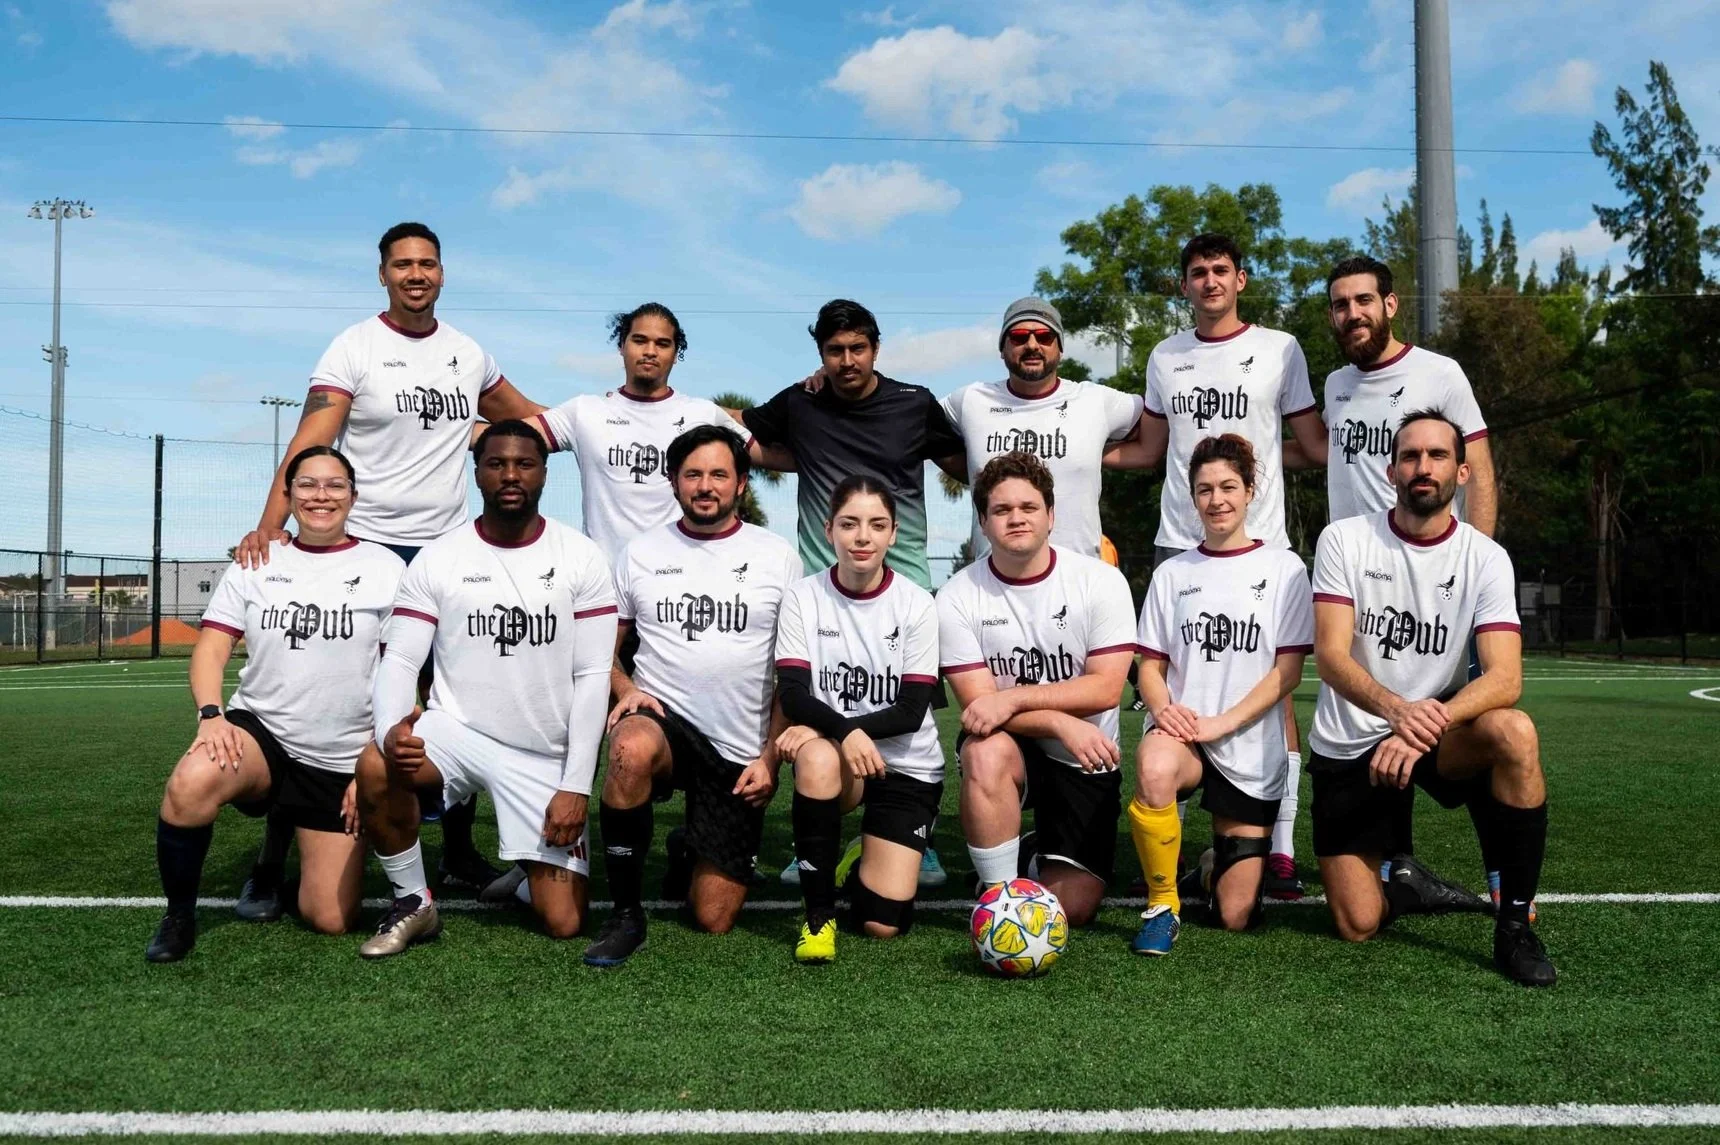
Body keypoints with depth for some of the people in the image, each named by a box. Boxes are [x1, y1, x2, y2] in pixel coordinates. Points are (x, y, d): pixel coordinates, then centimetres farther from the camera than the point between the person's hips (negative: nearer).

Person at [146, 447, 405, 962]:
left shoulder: (384, 568, -1)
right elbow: (211, 648, 1)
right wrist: (211, 714, -20)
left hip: (341, 762, 0)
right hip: (258, 730, 0)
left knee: (330, 921, -3)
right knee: (191, 783, -36)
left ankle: (290, 834, 30)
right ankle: (179, 915, -10)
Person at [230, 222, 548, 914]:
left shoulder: (468, 355, 11)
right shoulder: (354, 349, -5)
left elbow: (526, 418, 26)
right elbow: (310, 443, -15)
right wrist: (270, 525, -28)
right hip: (364, 549, -4)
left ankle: (459, 852, 22)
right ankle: (270, 866, 8)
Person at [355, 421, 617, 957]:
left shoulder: (580, 559, -4)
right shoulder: (436, 560, -2)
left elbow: (593, 677, -5)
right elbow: (399, 661, -6)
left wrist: (576, 785, -11)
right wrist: (390, 728, -29)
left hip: (545, 759, 0)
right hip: (457, 730, 1)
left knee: (563, 923, -6)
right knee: (376, 768, -33)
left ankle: (540, 860, 32)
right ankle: (414, 904, -7)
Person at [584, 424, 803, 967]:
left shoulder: (777, 556, 3)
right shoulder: (641, 552, 6)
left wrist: (771, 758, -3)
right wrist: (626, 690, -10)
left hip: (742, 753, 0)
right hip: (664, 718, 0)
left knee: (714, 920, -2)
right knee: (631, 748, -40)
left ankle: (692, 855, 35)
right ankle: (625, 912, -22)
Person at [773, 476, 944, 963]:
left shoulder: (916, 604, -8)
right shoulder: (803, 598, -6)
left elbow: (911, 710, -12)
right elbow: (792, 694, -15)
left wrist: (816, 724, -22)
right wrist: (844, 731, -36)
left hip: (907, 766, 0)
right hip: (833, 754, 0)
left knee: (883, 923, -10)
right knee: (817, 757, -39)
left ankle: (868, 858, 28)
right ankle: (818, 914, -20)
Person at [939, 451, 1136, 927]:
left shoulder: (1101, 581, -10)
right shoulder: (958, 597, -11)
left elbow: (1106, 688, -16)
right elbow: (977, 703, -14)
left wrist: (1012, 697, -27)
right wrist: (1062, 723, -29)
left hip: (1085, 761, 1)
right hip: (1010, 748, 0)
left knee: (1072, 909, -8)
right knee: (986, 752, -38)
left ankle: (1044, 861, 29)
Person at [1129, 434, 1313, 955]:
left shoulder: (1283, 568, 2)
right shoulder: (1172, 574, 8)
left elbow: (1288, 671, -4)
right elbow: (1151, 666, 7)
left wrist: (1221, 723, -16)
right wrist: (1164, 709, -16)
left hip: (1251, 752, 0)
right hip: (1182, 731, 1)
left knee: (1234, 917, -1)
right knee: (1155, 769, -39)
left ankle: (1216, 867, 36)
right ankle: (1162, 903, -17)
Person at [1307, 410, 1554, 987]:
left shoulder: (1485, 558, -6)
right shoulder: (1344, 540, -7)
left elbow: (1504, 677, -18)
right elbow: (1330, 654, -17)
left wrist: (1426, 724, -37)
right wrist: (1397, 709, -37)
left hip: (1441, 736, 1)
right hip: (1347, 747, 0)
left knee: (1514, 731, -34)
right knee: (1358, 926, -8)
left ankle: (1514, 924, -17)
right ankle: (1398, 886, 31)